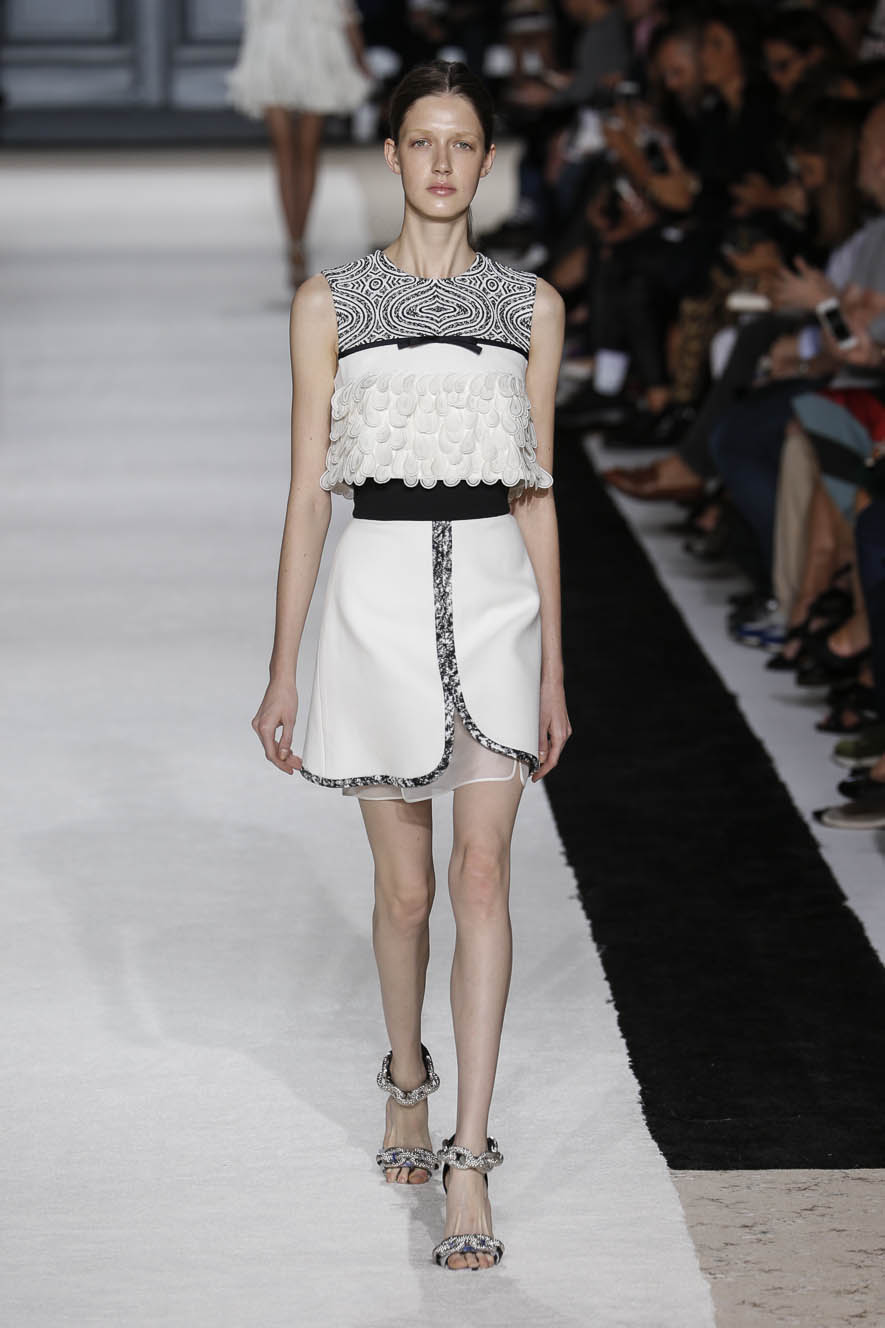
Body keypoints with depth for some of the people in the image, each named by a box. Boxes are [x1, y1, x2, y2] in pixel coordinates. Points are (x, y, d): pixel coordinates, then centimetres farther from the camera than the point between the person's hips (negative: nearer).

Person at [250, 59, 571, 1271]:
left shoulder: (532, 306, 6)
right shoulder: (330, 303, 2)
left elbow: (539, 495, 9)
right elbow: (307, 493, 2)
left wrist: (553, 669, 7)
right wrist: (283, 671, 0)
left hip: (494, 594, 1)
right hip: (378, 593, 0)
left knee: (482, 873, -9)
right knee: (406, 886, 9)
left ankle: (469, 1163, -6)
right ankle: (407, 1082, 37)